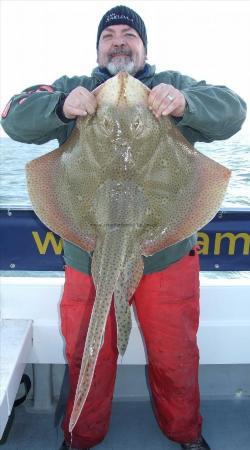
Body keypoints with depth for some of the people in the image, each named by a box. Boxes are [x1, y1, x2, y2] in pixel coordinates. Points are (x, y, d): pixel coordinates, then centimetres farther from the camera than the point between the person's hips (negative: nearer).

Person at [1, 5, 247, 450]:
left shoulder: (174, 85, 6)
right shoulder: (72, 88, 8)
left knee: (175, 356, 17)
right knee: (86, 356, 16)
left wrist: (185, 103, -28)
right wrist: (61, 106, -25)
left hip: (168, 255, 0)